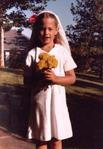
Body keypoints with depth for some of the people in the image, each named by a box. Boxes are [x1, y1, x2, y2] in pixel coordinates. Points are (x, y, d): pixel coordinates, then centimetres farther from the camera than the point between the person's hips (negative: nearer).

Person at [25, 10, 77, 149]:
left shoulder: (62, 51, -2)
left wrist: (55, 78, -17)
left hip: (57, 102, 0)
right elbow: (27, 80, -1)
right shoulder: (32, 53, -2)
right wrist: (39, 77, -20)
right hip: (39, 102, 0)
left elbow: (72, 78, -1)